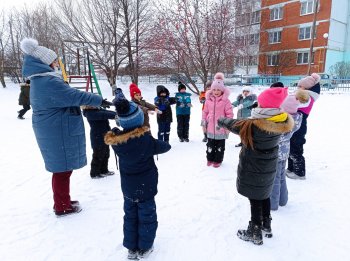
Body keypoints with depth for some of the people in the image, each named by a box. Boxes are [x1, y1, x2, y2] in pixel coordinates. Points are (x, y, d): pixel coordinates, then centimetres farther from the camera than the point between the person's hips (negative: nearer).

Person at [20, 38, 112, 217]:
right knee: (63, 169, 3)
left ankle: (62, 201, 34)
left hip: (54, 132, 10)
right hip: (59, 134, -10)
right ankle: (62, 207, 18)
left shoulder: (40, 80, 13)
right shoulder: (49, 82, -22)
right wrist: (99, 101, -14)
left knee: (61, 168, 20)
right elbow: (74, 96, -23)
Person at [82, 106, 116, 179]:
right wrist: (116, 115, -41)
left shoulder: (98, 109, 6)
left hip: (104, 137, 9)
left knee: (105, 155, 20)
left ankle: (104, 170, 37)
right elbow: (103, 115, -33)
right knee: (98, 156, 5)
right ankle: (94, 173, 23)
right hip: (98, 139, -9)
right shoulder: (90, 113, -21)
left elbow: (108, 112, -3)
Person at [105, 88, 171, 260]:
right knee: (147, 215, 14)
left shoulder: (115, 139, -15)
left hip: (127, 187, 4)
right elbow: (165, 147, -8)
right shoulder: (146, 140, -24)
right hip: (146, 186, -4)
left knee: (130, 215, 20)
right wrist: (158, 143, 14)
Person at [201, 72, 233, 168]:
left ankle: (218, 160, 27)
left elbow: (229, 114, -8)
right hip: (210, 128, 3)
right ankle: (210, 158, 34)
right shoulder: (208, 100, 1)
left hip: (221, 128, -3)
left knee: (220, 145, 12)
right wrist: (204, 124, 7)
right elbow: (205, 112, 8)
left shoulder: (225, 100, -10)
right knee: (210, 145, 17)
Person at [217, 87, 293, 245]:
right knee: (264, 195, 24)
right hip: (268, 169, 6)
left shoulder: (252, 126, -29)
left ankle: (255, 233, 25)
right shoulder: (282, 123, -12)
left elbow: (232, 124, -13)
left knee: (255, 200, 8)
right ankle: (267, 226, 42)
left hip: (252, 170, -6)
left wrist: (220, 120, 5)